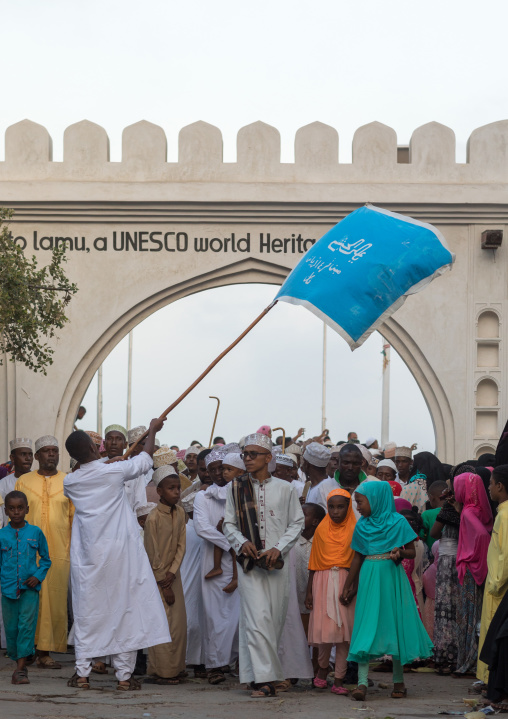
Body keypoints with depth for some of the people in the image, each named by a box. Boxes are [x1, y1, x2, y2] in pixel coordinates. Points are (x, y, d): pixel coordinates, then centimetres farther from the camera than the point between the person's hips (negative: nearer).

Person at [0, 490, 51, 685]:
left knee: (27, 624, -11)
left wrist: (38, 576, -4)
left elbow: (46, 559, 11)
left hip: (29, 588, -1)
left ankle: (21, 669, -13)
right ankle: (18, 662, 22)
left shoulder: (35, 533, 2)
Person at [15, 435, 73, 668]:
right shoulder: (23, 482, 9)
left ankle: (45, 652, 2)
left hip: (59, 553, 0)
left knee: (55, 602, -3)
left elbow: (76, 518, 9)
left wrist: (75, 551, 3)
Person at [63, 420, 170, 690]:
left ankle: (82, 673, 8)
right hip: (119, 552, -3)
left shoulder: (70, 482, 2)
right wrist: (152, 430, 25)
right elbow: (145, 459, 9)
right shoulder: (113, 471, -8)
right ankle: (124, 675, 2)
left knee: (87, 610, 9)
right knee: (124, 609, 2)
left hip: (87, 556, 3)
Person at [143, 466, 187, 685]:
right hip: (157, 576, -6)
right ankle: (161, 672, 3)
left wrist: (172, 573, -12)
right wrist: (164, 586, -12)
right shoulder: (153, 518, -17)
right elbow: (153, 556, -14)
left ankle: (175, 669, 14)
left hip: (173, 575, 6)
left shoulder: (180, 513, 3)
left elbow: (181, 546, 2)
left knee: (179, 623, 6)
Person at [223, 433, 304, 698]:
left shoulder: (285, 489, 4)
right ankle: (263, 678, -13)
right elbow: (229, 524, 10)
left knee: (275, 618, 4)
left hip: (277, 562, 1)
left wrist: (279, 548, -7)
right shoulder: (236, 488, 7)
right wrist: (242, 542, -9)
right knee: (257, 618, -11)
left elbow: (297, 523, 6)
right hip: (250, 562, -1)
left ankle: (268, 675, 16)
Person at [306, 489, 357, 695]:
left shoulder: (354, 530, 3)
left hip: (346, 581, -1)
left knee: (344, 629, -2)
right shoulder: (321, 529, 8)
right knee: (324, 627, -7)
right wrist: (309, 591, 8)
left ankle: (339, 680, 3)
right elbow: (314, 562, 10)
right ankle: (323, 667, 19)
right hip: (323, 581, 1)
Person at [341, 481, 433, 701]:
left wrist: (399, 552, -21)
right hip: (369, 579, 2)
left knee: (395, 624, 3)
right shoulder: (361, 526, 8)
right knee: (366, 627, -6)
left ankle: (398, 681, 14)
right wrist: (347, 587, 18)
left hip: (392, 578, -2)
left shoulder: (398, 522, -3)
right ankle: (362, 683, -10)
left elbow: (412, 552, 0)